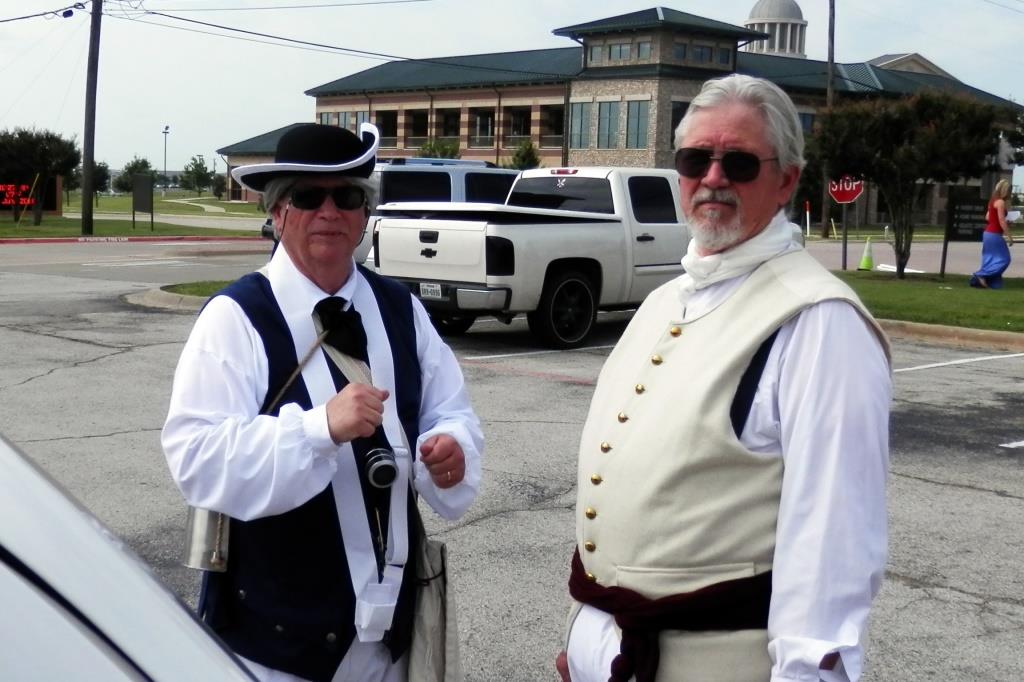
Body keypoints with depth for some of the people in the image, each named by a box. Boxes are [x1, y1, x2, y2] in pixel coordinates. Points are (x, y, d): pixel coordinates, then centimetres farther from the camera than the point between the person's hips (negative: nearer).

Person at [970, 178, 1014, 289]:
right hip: (994, 234, -9)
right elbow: (1001, 221, -19)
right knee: (1003, 259, -4)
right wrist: (1009, 236, -16)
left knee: (990, 260, 10)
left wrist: (1005, 222, 18)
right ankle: (981, 275, -8)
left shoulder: (993, 201, 13)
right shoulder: (1001, 202, -14)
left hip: (988, 233, 9)